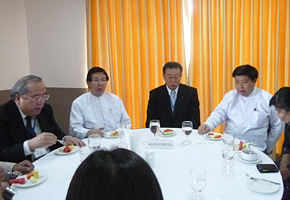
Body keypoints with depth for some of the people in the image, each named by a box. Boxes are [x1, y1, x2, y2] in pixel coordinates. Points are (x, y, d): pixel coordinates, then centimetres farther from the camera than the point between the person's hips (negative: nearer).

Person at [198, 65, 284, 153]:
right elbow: (219, 113, 0)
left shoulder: (267, 99, 3)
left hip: (255, 149, -2)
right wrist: (207, 125, -20)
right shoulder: (230, 95, 10)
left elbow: (277, 126, 9)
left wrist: (267, 149, 9)